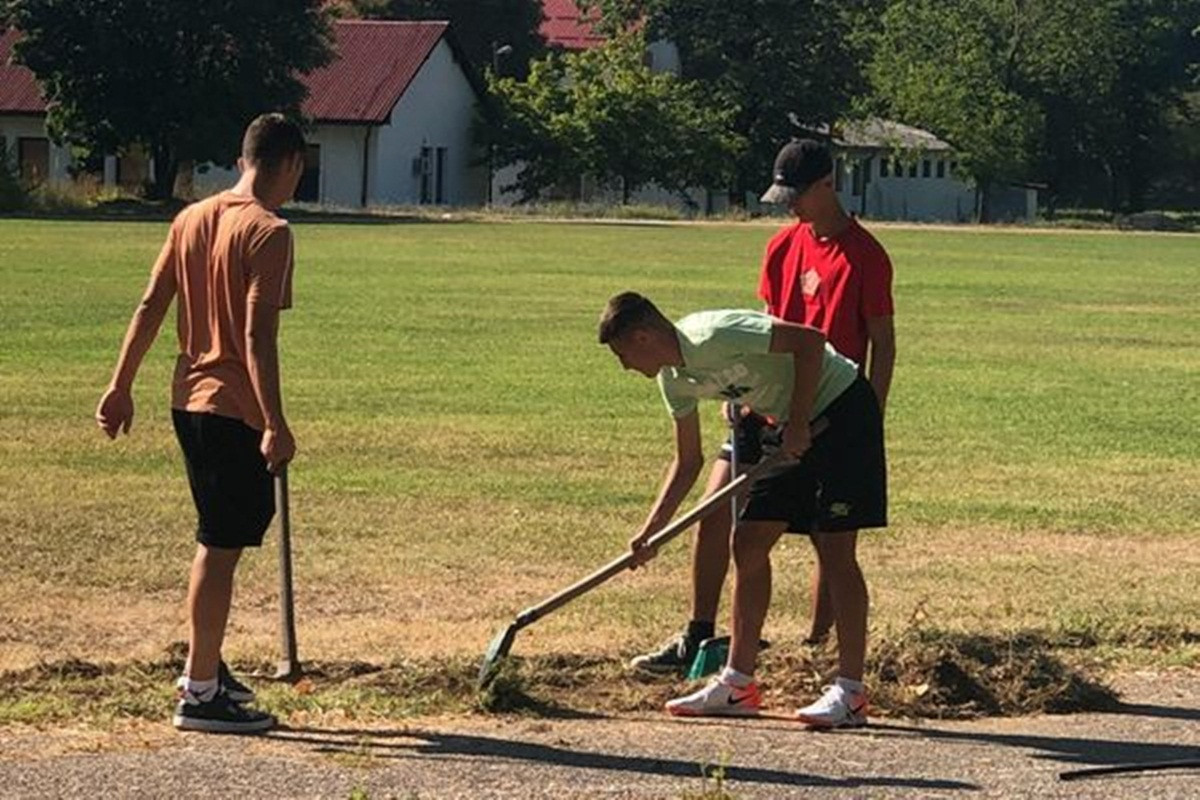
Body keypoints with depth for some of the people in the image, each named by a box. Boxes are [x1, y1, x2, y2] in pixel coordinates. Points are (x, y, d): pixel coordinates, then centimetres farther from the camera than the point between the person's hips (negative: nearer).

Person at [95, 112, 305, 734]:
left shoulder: (192, 219, 9)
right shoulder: (268, 232, -15)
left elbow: (150, 307, 9)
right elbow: (257, 336, -21)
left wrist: (121, 387, 12)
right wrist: (275, 424, -22)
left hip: (188, 401, 8)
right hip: (236, 409, -8)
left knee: (218, 537, 21)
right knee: (221, 547, -3)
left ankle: (203, 667, 29)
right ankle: (201, 694, 1)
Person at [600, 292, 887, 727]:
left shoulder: (713, 337, -26)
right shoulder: (674, 378, 2)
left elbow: (810, 340, -27)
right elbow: (688, 460, 12)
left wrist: (799, 423, -22)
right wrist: (652, 528, 5)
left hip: (840, 407, -9)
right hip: (793, 428, 9)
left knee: (835, 549, -12)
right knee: (749, 542, 5)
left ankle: (850, 692, -10)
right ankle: (738, 682, 10)